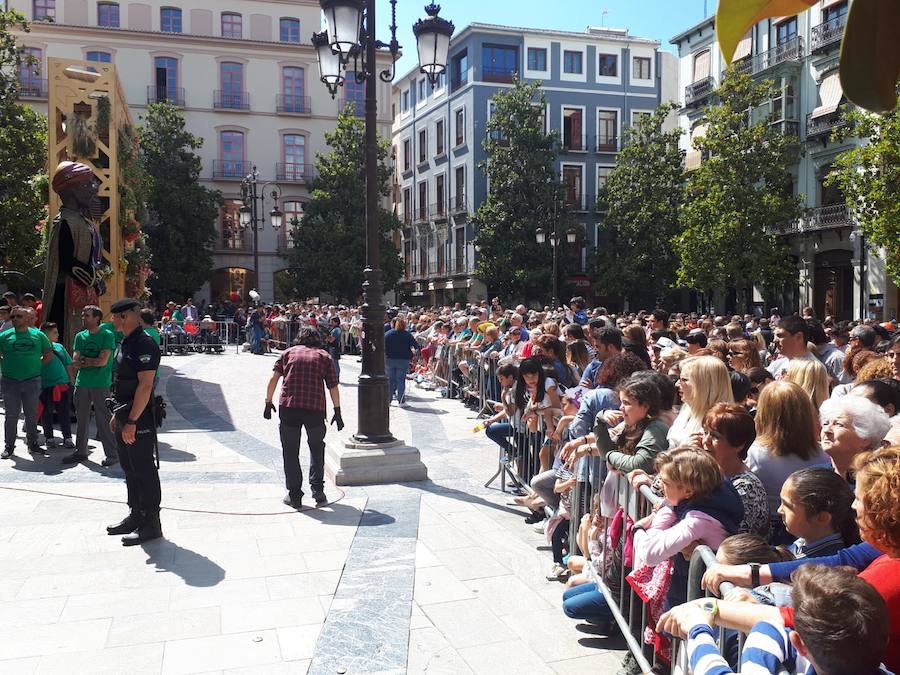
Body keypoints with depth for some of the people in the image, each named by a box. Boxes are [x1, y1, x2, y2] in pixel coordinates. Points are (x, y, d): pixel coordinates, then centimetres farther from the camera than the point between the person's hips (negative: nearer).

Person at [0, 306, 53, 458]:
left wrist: (38, 365, 6)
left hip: (32, 381, 1)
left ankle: (32, 444, 20)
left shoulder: (38, 335, 4)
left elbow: (49, 354, 12)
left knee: (32, 415, 9)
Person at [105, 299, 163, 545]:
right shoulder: (125, 343, 14)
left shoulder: (144, 345, -18)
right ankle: (135, 516, 29)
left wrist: (132, 421, -25)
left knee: (144, 470, -3)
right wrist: (117, 415, 19)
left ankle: (151, 524, 5)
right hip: (125, 415, 10)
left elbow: (145, 386, -24)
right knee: (130, 469, 17)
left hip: (139, 419, -10)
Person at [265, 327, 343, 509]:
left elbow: (273, 379, 4)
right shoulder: (325, 356, 13)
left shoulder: (288, 352, 14)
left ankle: (294, 496, 14)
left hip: (288, 407, 0)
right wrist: (337, 411, 12)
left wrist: (268, 402, 10)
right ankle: (317, 488, 15)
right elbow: (333, 386, 7)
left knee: (290, 451, 11)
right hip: (316, 409, 0)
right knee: (316, 447, 23)